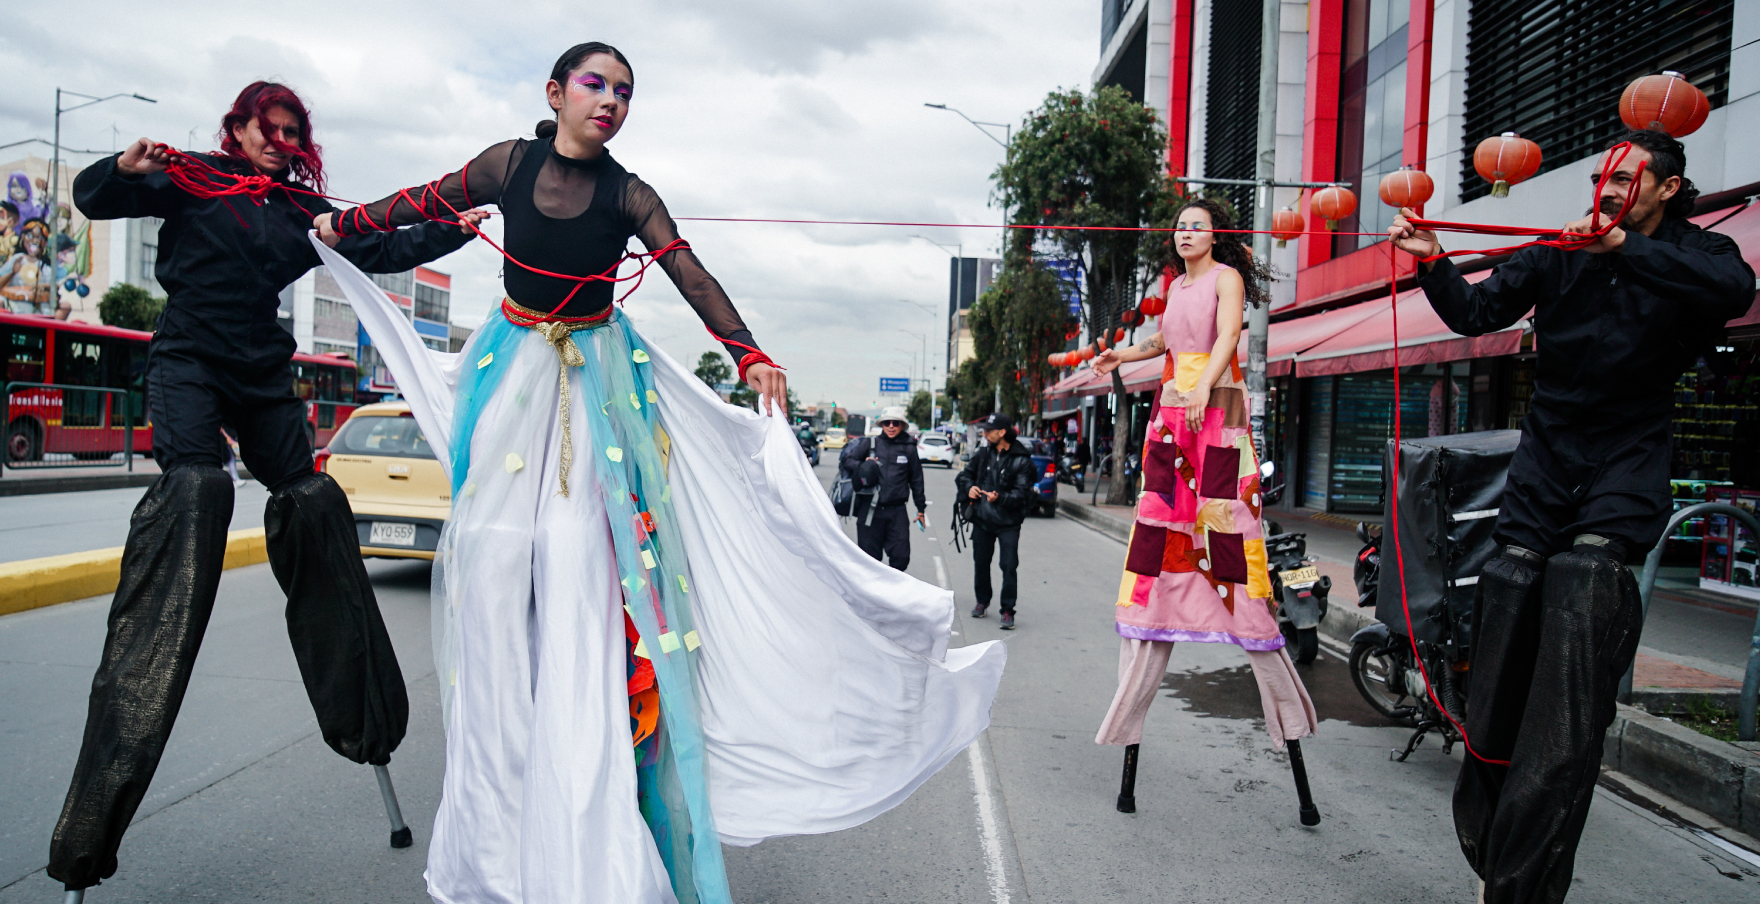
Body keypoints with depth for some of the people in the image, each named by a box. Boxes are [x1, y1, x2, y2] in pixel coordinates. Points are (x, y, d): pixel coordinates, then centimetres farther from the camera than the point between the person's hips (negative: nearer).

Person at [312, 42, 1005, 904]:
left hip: (597, 380, -2)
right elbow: (427, 201, 16)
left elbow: (691, 277, -13)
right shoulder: (509, 163, 0)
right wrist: (343, 223, 28)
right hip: (512, 369, 2)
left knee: (583, 553, -10)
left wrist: (750, 355, -25)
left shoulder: (628, 196, -5)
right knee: (493, 550, 0)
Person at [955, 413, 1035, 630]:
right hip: (982, 520, 5)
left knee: (1009, 567, -7)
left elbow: (1022, 493, -13)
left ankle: (1008, 611, 4)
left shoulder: (1021, 461, -9)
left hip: (1008, 523, -4)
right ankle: (982, 601, 35)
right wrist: (969, 487, -6)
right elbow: (964, 475, 17)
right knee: (980, 562, 15)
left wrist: (1000, 498, -30)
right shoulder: (982, 454, 6)